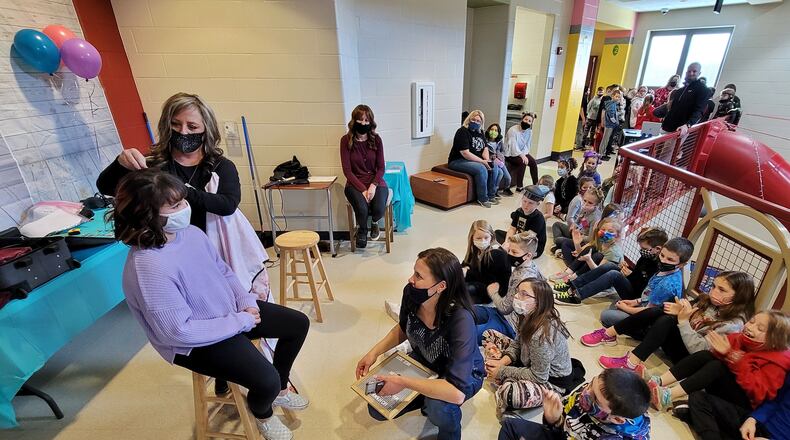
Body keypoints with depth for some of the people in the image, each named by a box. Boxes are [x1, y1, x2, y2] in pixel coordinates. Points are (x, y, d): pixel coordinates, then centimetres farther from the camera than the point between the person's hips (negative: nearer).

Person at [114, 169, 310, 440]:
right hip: (196, 342, -8)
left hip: (230, 311, 8)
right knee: (266, 380, -21)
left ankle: (279, 389, 32)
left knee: (298, 324, 7)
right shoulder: (148, 268, -31)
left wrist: (246, 301, -7)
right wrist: (240, 322, -21)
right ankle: (261, 413, 21)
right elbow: (180, 331, -28)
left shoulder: (190, 232, -6)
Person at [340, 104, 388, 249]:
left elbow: (381, 167, 1)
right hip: (355, 183, -1)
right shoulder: (346, 140, -4)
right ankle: (361, 230, 7)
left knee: (379, 209, -28)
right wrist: (363, 189, -17)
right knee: (362, 208, -31)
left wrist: (373, 185, -17)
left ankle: (374, 223, 13)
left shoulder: (376, 139, 1)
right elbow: (347, 170, -7)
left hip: (375, 181, 1)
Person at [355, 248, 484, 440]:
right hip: (422, 360, 5)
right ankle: (427, 400, 23)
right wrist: (374, 352, -12)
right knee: (378, 409, 2)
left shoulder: (461, 320, -41)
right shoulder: (411, 294, -25)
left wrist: (403, 382, -37)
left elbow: (457, 393, -44)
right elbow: (403, 329, -1)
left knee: (438, 408, -35)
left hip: (463, 374, -5)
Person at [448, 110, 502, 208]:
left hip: (476, 160, 9)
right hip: (458, 161, -9)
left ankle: (491, 195, 5)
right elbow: (465, 153, -23)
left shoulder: (479, 132, 11)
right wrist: (482, 161, -22)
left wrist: (487, 160, -9)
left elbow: (485, 148, 12)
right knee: (481, 169, -30)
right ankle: (483, 199, -16)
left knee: (494, 168, -6)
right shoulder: (462, 132, -15)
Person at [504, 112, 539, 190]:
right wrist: (522, 155, -30)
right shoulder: (513, 130, -20)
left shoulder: (529, 131, 1)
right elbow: (513, 146, -26)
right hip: (510, 154, -7)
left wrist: (524, 154, -17)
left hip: (521, 153, 7)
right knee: (523, 162, -28)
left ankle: (536, 184, 6)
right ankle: (519, 186, -22)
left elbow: (527, 145, 2)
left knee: (533, 162, -7)